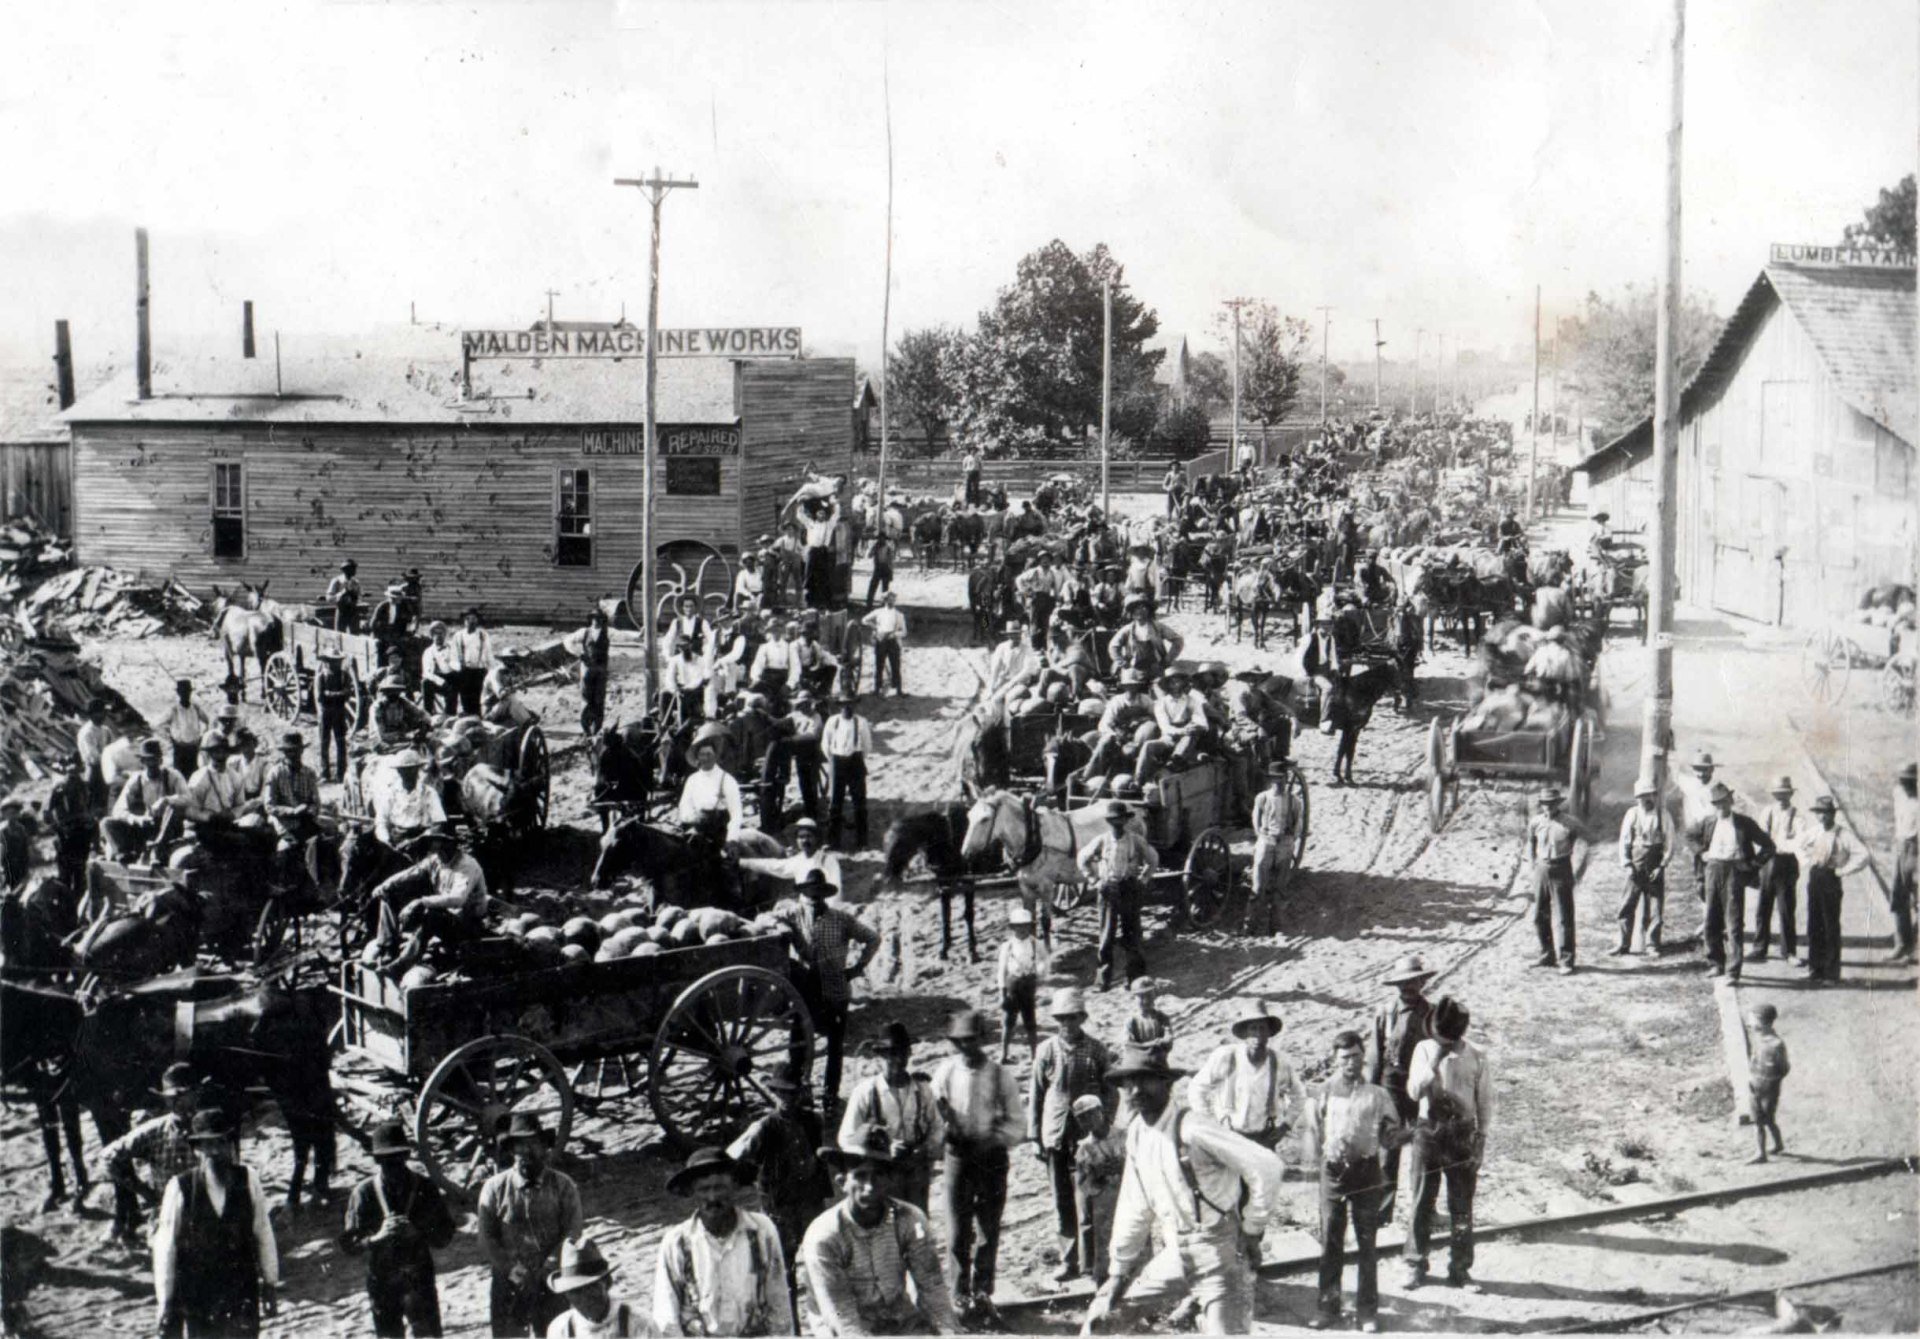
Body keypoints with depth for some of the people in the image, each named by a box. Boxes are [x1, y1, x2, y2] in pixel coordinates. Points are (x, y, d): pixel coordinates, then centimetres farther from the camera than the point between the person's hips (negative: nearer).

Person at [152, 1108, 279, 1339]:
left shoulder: (247, 1180, -5)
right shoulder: (180, 1188, -10)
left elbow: (263, 1234, 2)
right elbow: (165, 1248, -5)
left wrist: (269, 1285, 5)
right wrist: (166, 1302, -2)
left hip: (242, 1297, 0)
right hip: (196, 1299, 0)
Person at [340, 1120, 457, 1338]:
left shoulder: (424, 1188, -3)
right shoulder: (364, 1193, -5)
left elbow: (445, 1236, -1)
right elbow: (348, 1244, -5)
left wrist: (417, 1232, -20)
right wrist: (377, 1237, -23)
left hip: (419, 1280, 0)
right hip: (382, 1281, 0)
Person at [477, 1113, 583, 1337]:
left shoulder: (563, 1186, -2)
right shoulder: (495, 1188, -1)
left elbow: (571, 1234, -4)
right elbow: (487, 1239, -1)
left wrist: (543, 1271, -15)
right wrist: (511, 1269, -14)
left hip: (550, 1284, 0)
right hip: (508, 1284, 0)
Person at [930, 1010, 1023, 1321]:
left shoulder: (1000, 1076, -2)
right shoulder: (945, 1073, 0)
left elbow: (1017, 1124, 1)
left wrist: (993, 1138, -16)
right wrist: (945, 1127, -13)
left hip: (992, 1158, 0)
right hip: (958, 1158, 0)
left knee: (989, 1231, 9)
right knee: (958, 1233, 0)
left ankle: (982, 1294, 25)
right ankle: (961, 1295, 17)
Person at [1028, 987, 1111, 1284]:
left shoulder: (1097, 1050, -1)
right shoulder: (1046, 1050, 1)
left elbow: (1110, 1092, 5)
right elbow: (1035, 1095, 6)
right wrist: (1035, 1136, 4)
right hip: (1056, 1135, 2)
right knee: (1062, 1202, 8)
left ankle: (1090, 1260, 8)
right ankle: (1069, 1261, 17)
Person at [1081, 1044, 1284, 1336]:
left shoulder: (1191, 1130, -20)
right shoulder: (1137, 1133, 4)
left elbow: (1267, 1167, -22)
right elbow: (1135, 1208, 13)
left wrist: (1252, 1232, -13)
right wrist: (1118, 1270, 13)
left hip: (1218, 1255, -7)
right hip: (1175, 1255, 8)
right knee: (1104, 1311, 8)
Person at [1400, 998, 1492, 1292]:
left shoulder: (1477, 1057, -2)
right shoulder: (1424, 1049, 0)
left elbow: (1485, 1101, 3)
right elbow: (1414, 1091, -8)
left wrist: (1480, 1139, -2)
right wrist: (1434, 1062, -19)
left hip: (1462, 1132, 0)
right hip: (1429, 1130, 0)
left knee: (1461, 1205, 5)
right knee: (1422, 1201, 4)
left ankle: (1460, 1269, 15)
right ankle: (1415, 1265, 14)